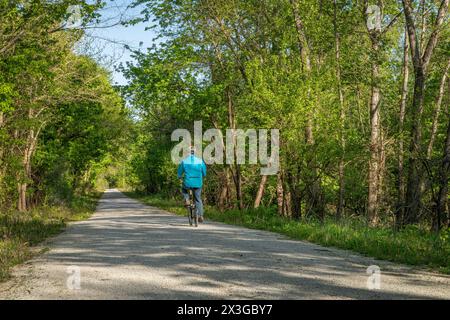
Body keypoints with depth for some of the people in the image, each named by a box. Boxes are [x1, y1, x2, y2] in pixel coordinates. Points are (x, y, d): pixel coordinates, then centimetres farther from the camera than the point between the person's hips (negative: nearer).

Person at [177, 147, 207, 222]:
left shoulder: (184, 161, -3)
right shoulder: (200, 161, -1)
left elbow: (179, 173, 6)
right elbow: (204, 173, 7)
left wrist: (180, 177, 28)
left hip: (187, 183, -1)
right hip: (198, 184, 1)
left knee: (183, 189, 34)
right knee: (198, 199, 16)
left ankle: (187, 200, 9)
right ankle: (200, 215, 9)